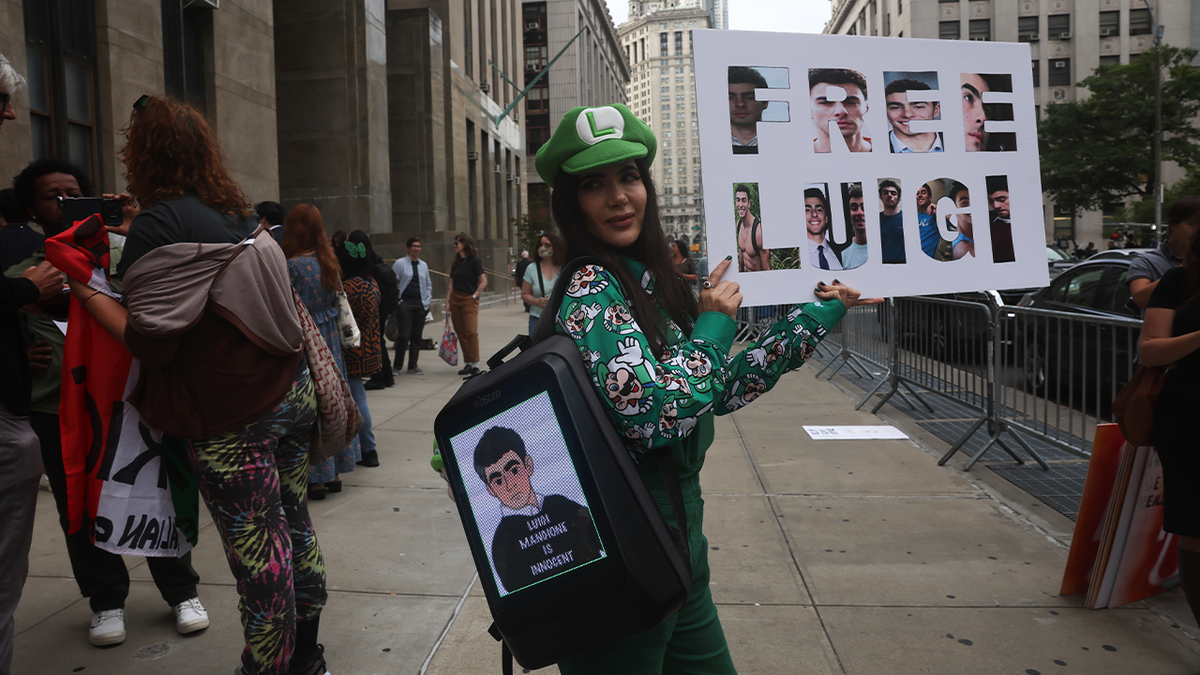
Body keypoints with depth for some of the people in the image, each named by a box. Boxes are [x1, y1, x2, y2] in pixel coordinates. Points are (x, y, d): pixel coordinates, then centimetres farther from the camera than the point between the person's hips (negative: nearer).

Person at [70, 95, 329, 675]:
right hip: (291, 397, 8)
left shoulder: (158, 224, -11)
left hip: (230, 421, -8)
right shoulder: (239, 215, 10)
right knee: (293, 527, 16)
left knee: (255, 550, 2)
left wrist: (87, 291, -6)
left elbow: (152, 343, -16)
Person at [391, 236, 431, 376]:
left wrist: (428, 300, 12)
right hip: (405, 303, -4)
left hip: (421, 304, 4)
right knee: (404, 335, -8)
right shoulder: (400, 263, 1)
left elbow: (428, 283, 22)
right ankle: (397, 366, 4)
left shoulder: (423, 265, 15)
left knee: (417, 336, 5)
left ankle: (413, 366, 13)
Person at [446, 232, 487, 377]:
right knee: (461, 334, 7)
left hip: (469, 300, -7)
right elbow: (451, 284, 16)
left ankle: (475, 365, -16)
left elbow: (483, 281, -8)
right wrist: (448, 302, 8)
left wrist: (475, 295, -12)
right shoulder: (456, 264, 15)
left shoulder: (474, 261, -5)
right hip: (455, 300, 7)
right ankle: (468, 363, 14)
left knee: (472, 331, -15)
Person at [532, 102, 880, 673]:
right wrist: (714, 325, -13)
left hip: (677, 542, 8)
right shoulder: (592, 290, -19)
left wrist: (818, 316, 15)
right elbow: (660, 414, -30)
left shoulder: (651, 281, 7)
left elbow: (721, 391, 11)